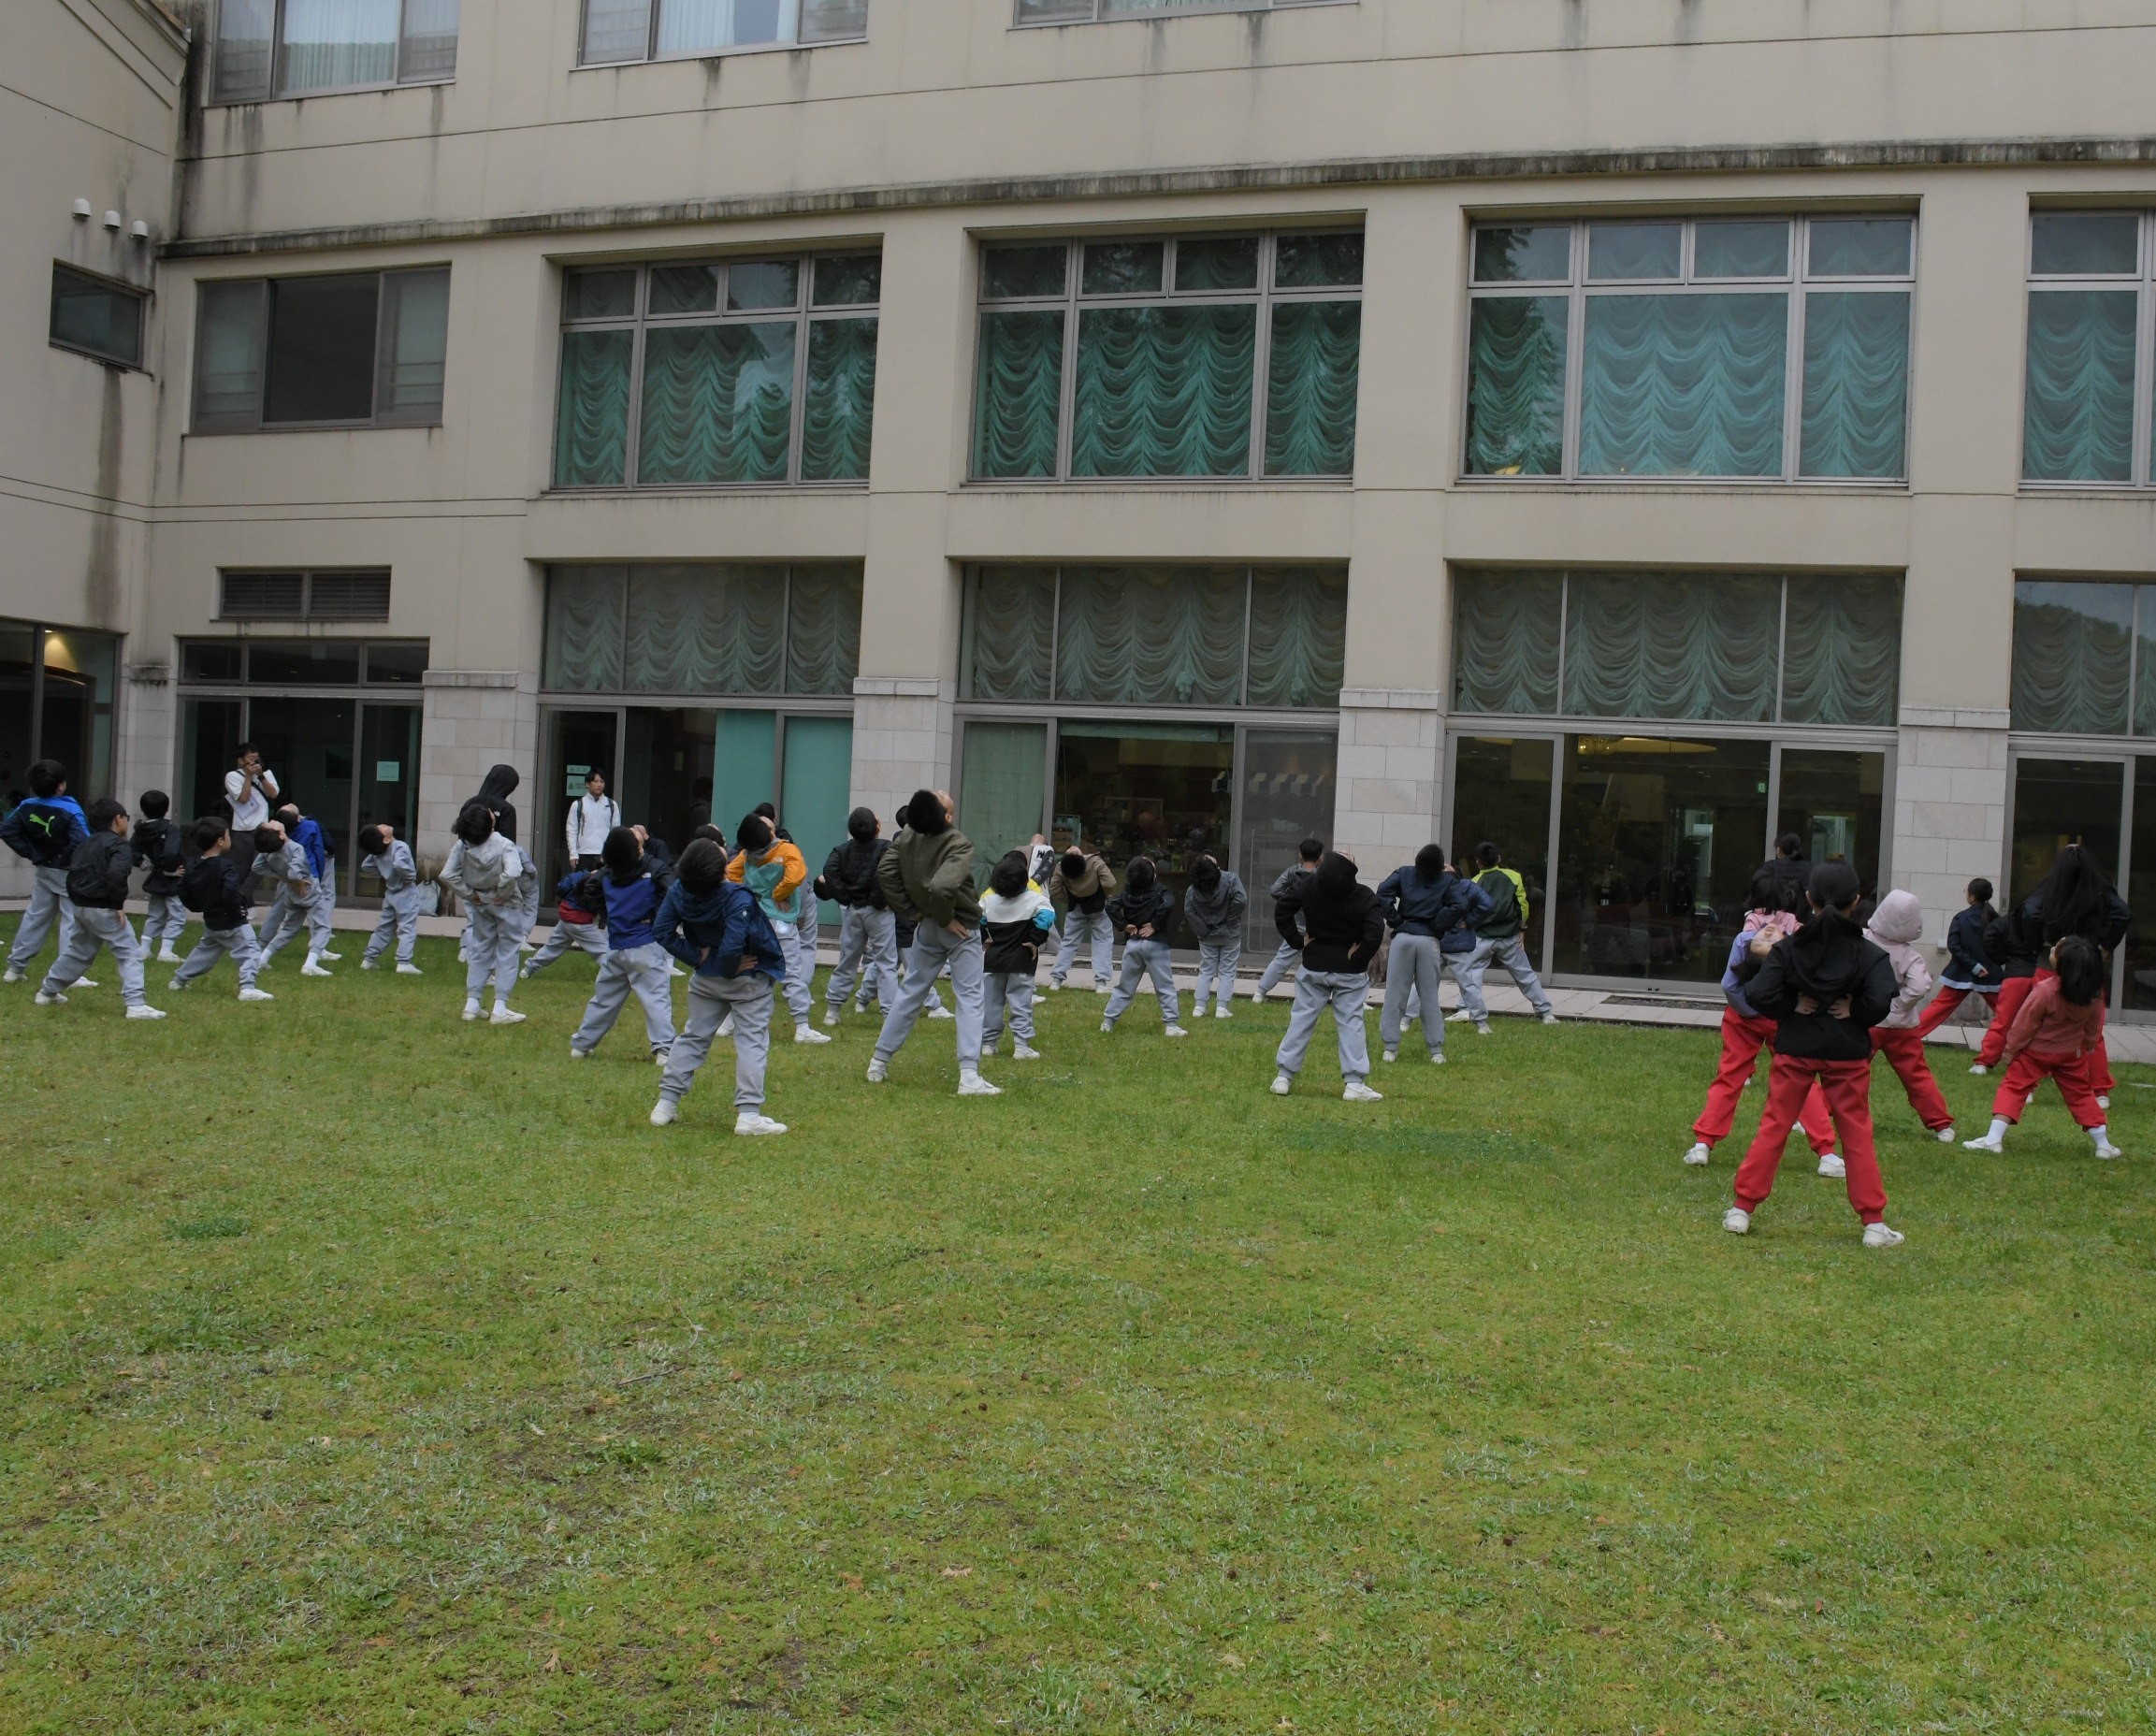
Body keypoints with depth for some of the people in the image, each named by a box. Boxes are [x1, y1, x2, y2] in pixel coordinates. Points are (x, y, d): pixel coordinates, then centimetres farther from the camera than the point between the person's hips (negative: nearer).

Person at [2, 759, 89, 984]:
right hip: (69, 872, -6)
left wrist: (31, 853, 2)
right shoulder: (69, 810, -23)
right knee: (72, 921, 0)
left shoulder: (27, 806, -4)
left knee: (36, 915, 18)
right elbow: (82, 843, -31)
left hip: (43, 870, 6)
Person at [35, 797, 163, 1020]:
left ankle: (47, 991, 38)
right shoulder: (120, 845, -13)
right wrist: (119, 904, -19)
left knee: (77, 951, 26)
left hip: (82, 907, 9)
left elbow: (73, 872, 18)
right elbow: (116, 875, -28)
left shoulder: (86, 844, 15)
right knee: (130, 954, -7)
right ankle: (136, 1005, -17)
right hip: (104, 909, -9)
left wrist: (77, 900, 22)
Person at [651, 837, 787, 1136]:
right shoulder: (738, 898, -28)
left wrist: (697, 957, -7)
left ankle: (666, 1104, 18)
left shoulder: (679, 892, -12)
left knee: (693, 1037, 16)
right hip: (749, 979, -5)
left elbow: (661, 932, -9)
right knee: (751, 1041, 1)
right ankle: (748, 1114, -4)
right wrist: (729, 968, -14)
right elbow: (732, 947, -36)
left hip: (705, 980, 5)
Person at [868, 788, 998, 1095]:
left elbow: (885, 872, -3)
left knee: (911, 990, 18)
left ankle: (879, 1063, 25)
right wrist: (946, 918, -18)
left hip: (926, 926, 6)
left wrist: (910, 910, 1)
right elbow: (942, 886, -37)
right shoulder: (958, 845, -24)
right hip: (960, 928, -6)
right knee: (970, 996, 0)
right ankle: (969, 1076, -7)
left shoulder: (906, 836, -6)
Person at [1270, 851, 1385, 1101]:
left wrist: (1298, 942, -1)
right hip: (1350, 972, -2)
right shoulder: (1365, 897, -16)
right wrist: (1359, 959, -10)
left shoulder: (1306, 885, -10)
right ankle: (1355, 1083, 0)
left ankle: (1283, 1076, 9)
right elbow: (1375, 933, -24)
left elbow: (1281, 912, -8)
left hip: (1314, 967, 2)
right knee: (1350, 1022, 4)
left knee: (1301, 1019, 9)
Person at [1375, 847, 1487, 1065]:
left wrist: (1394, 920, -1)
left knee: (1395, 994, 5)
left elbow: (1383, 891, -7)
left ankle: (1390, 1048, 4)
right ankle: (1436, 1051, 9)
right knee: (1429, 997, 7)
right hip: (1430, 940, 0)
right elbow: (1460, 905, -10)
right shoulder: (1448, 881, 3)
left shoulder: (1404, 874, 6)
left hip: (1403, 937, 0)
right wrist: (1438, 926, -2)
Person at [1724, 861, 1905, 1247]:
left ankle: (1742, 1209, 10)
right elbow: (1879, 1004, -19)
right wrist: (1851, 1011, -3)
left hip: (1794, 1050, 0)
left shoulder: (1787, 948, -5)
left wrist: (1793, 1008, -1)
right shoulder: (1869, 954, -6)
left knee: (1773, 1128, 8)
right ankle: (1874, 1223, 9)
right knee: (1857, 1135, 7)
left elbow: (1761, 995, -15)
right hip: (1848, 1055, 0)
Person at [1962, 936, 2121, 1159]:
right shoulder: (2095, 995, -13)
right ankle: (2104, 1145, 22)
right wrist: (2087, 1048, 20)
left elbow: (2024, 1025, -18)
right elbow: (2094, 1028, 2)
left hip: (2036, 1052, -4)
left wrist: (2010, 1050, -5)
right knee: (2081, 1094, 18)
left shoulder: (2044, 991, -29)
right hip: (2072, 1054, 4)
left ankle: (1993, 1138, -9)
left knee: (2013, 1088, 2)